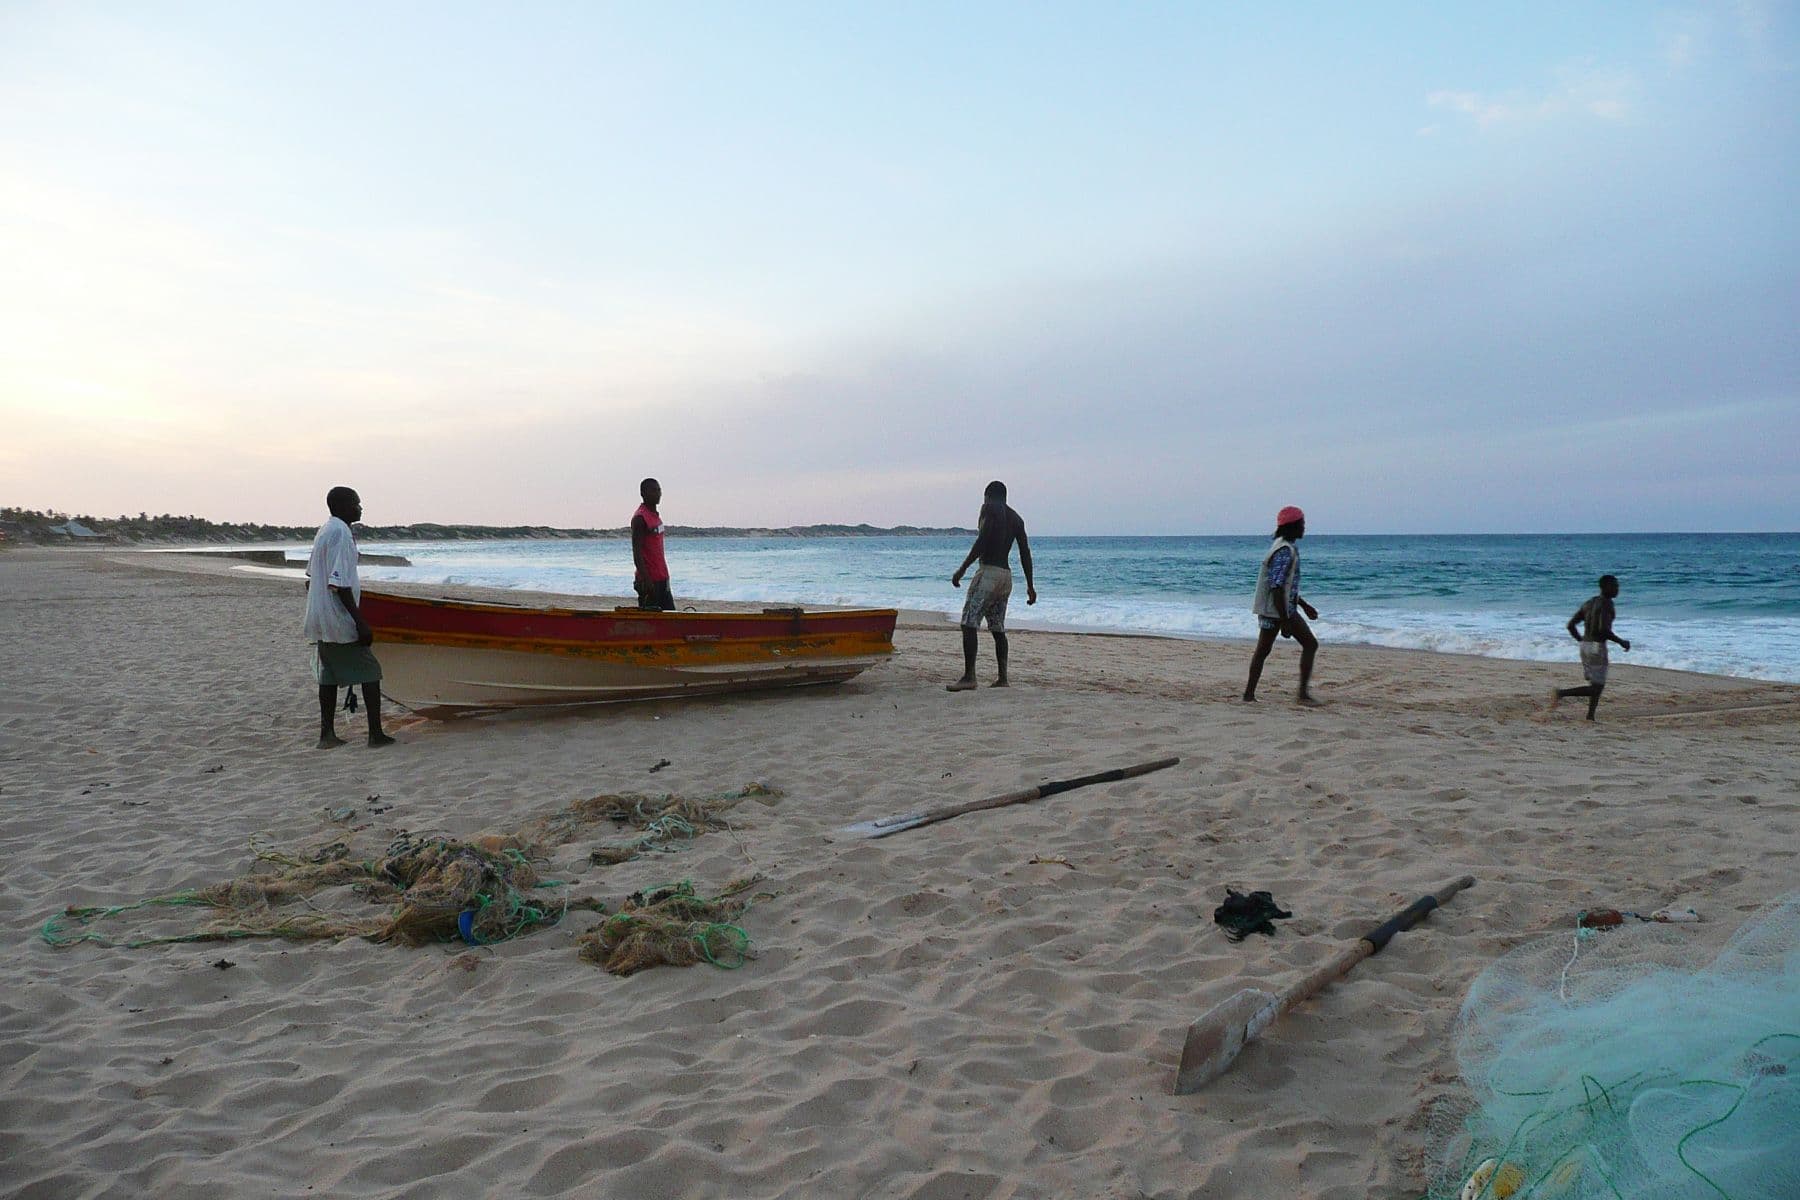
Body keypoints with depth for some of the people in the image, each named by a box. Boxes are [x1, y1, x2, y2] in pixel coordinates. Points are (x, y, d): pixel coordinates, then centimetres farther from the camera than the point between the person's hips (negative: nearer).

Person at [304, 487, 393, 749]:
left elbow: (311, 577, 21)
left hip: (320, 622, 9)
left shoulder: (324, 531, 15)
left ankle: (327, 734, 11)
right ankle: (376, 734, -3)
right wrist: (361, 622, -21)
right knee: (370, 672, -3)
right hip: (339, 621, -9)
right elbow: (339, 584, -22)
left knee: (329, 674, 10)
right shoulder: (340, 533, -15)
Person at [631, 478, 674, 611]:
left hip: (662, 577, 9)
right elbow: (636, 552, -19)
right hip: (649, 579, -9)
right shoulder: (640, 518, -13)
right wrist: (645, 579, -24)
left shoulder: (656, 515, 14)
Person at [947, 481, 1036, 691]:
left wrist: (962, 569, -14)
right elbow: (1025, 553, 15)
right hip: (1006, 575, 8)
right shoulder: (1016, 518, 19)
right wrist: (1030, 585, 18)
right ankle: (1002, 677, 11)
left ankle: (969, 677, -21)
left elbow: (982, 542, -14)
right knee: (997, 628, 13)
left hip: (988, 572, -8)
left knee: (969, 623, -12)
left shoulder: (989, 508, -2)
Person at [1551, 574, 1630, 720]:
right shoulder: (1607, 604, -13)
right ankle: (1562, 692, -17)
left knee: (1597, 685, 17)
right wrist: (1621, 642, -11)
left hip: (1585, 647, 9)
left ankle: (1590, 716, 13)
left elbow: (1571, 624, 11)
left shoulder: (1589, 603, 12)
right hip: (1597, 648, -9)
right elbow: (1603, 630, -24)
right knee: (1596, 688, -3)